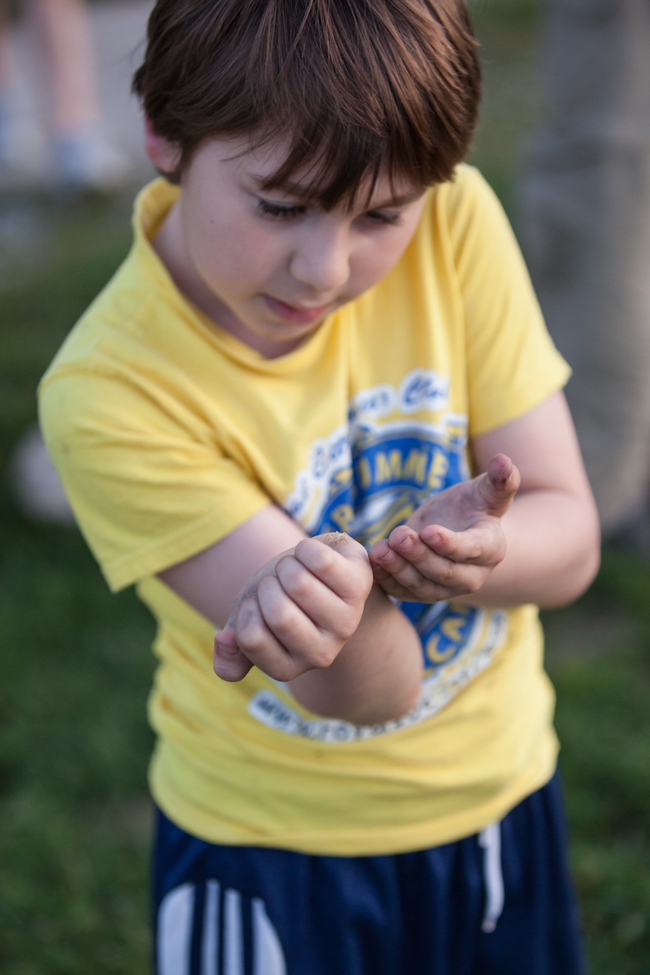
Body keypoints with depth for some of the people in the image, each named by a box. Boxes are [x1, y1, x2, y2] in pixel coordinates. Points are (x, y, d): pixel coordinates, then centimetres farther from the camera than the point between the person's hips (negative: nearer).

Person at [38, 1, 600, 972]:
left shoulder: (457, 221, -16)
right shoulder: (114, 392, -27)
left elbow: (570, 536, -12)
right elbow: (374, 690, -27)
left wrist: (472, 552, -33)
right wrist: (337, 603, -49)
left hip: (502, 793, 4)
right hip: (280, 859, -4)